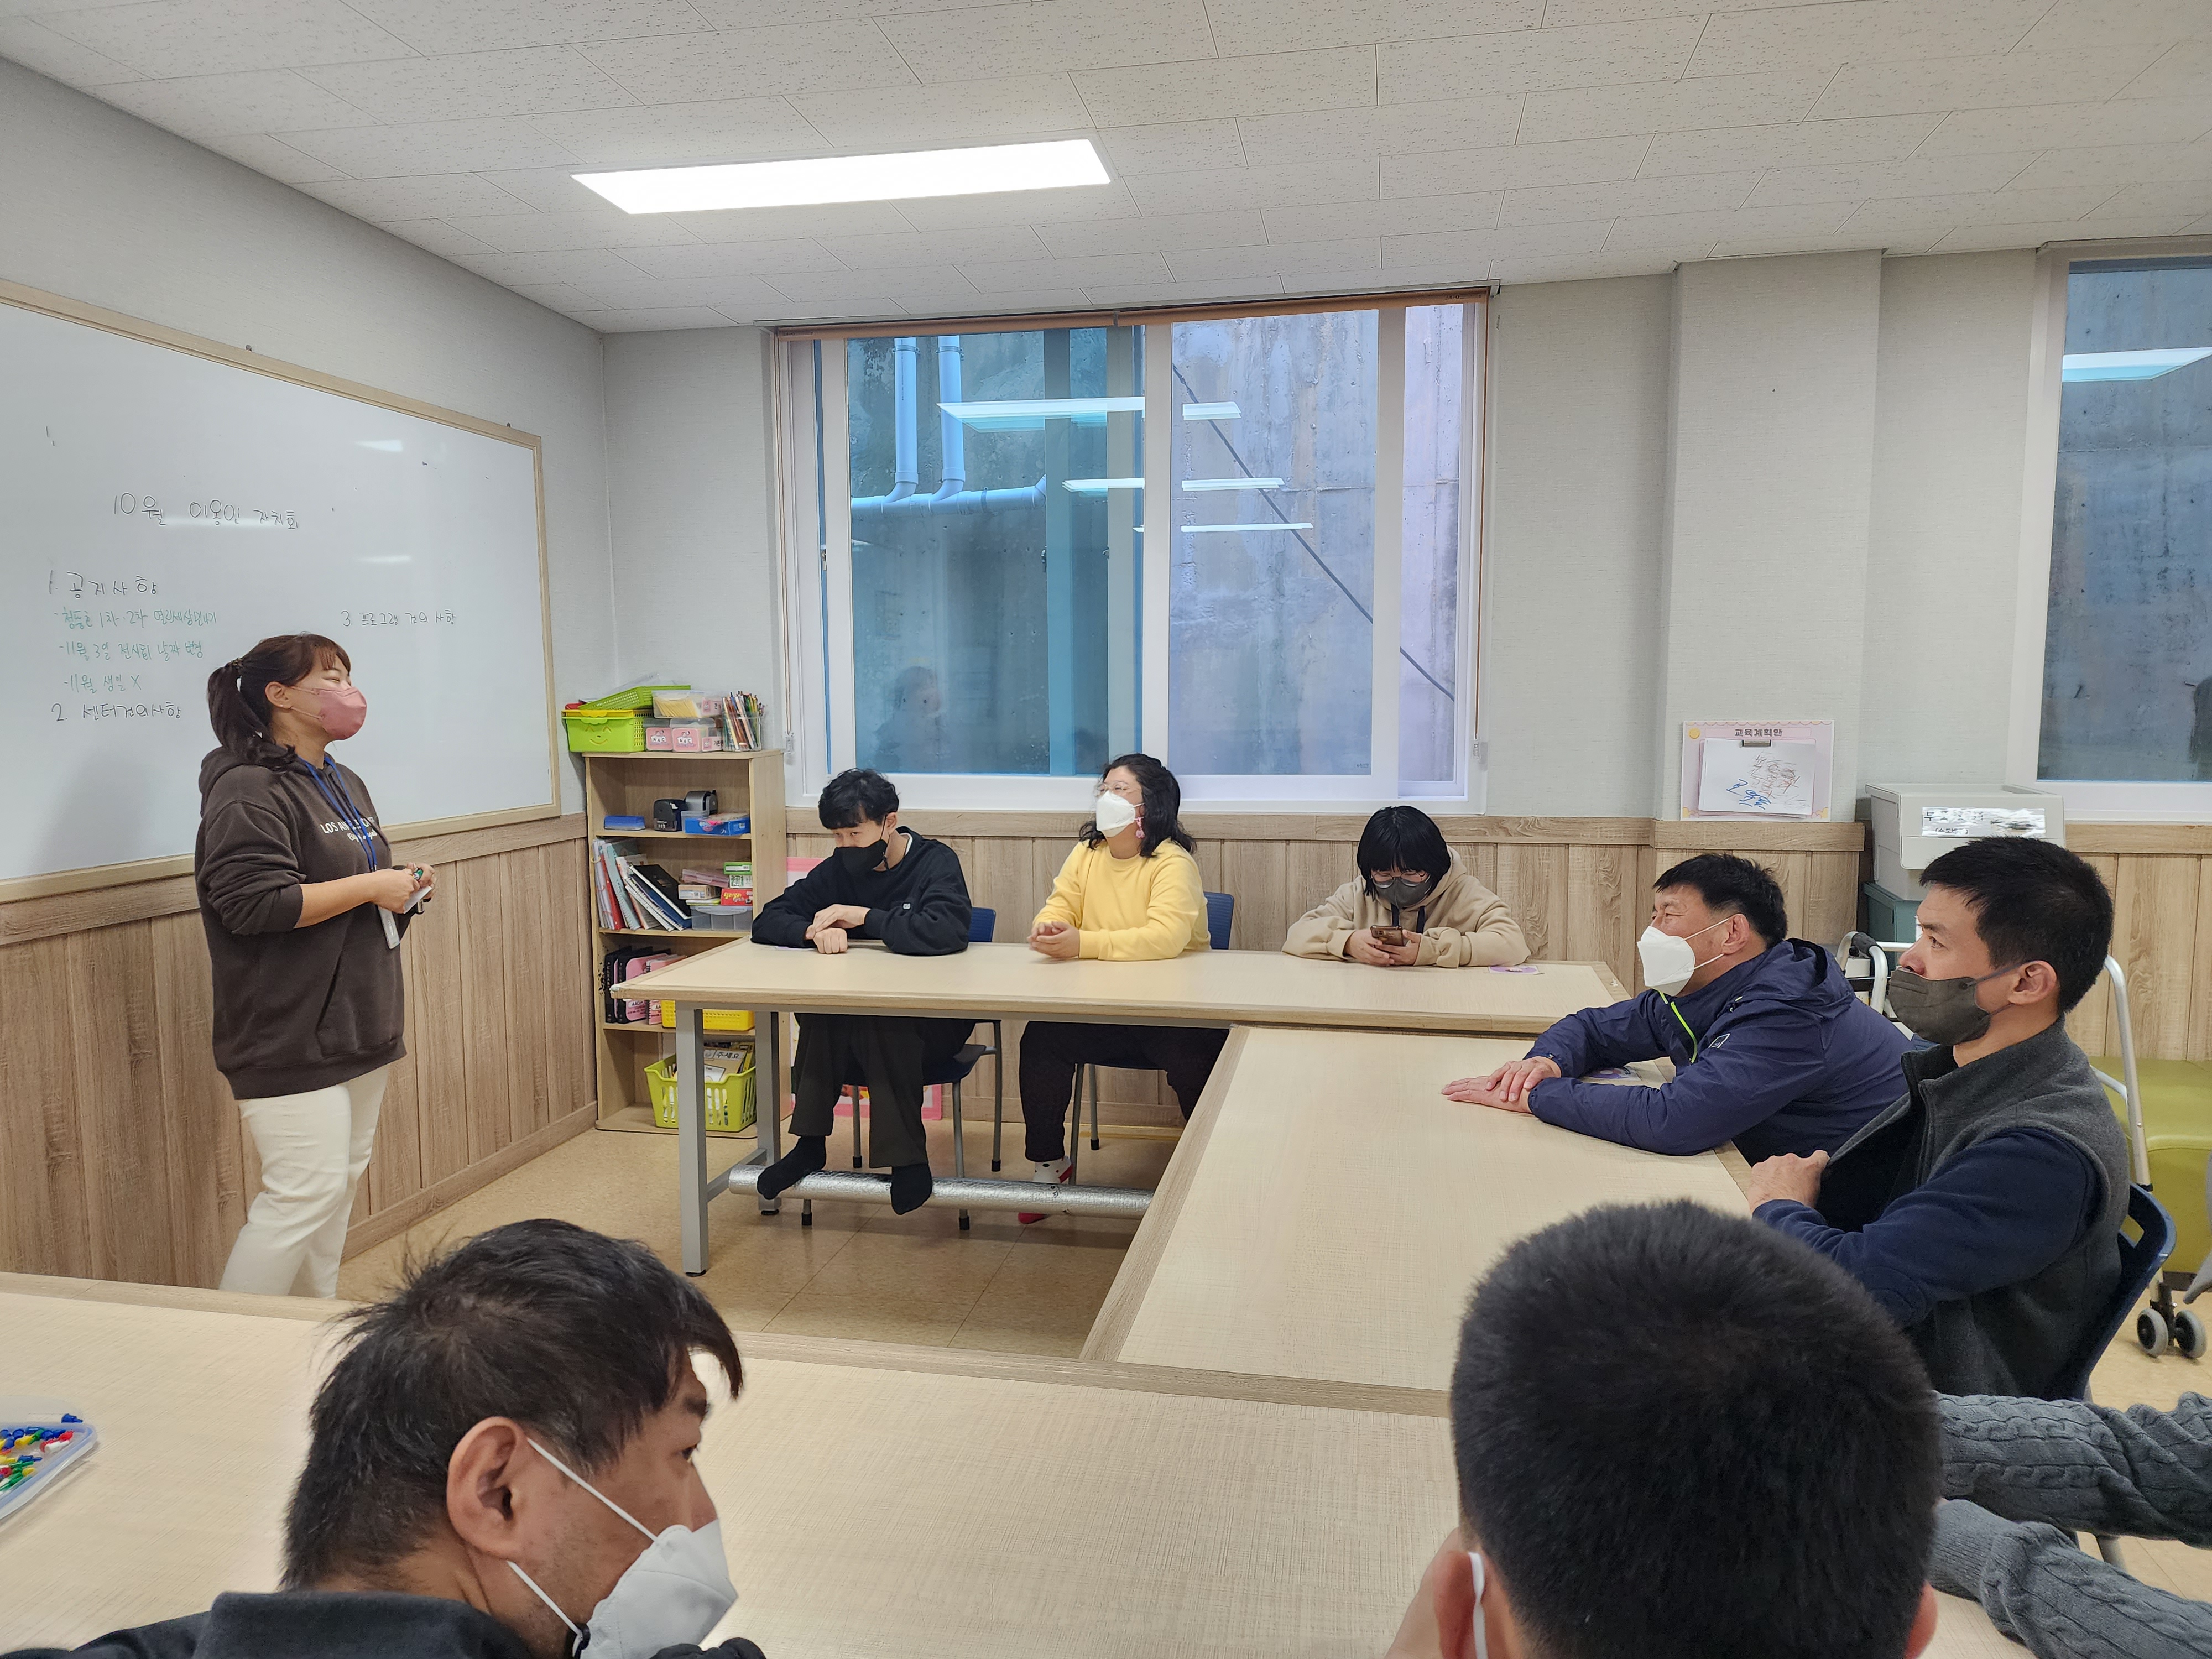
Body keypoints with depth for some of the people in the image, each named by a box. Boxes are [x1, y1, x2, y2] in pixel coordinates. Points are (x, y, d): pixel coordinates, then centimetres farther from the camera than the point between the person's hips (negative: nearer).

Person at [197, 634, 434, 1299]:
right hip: (290, 1036, -9)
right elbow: (252, 904, -24)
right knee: (304, 1193, -10)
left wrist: (401, 884, 7)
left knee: (343, 1178, 15)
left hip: (356, 1023, 10)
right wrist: (371, 886, -18)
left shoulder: (345, 784, 17)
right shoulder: (248, 792, -14)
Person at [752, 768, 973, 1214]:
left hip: (935, 1023, -4)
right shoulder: (840, 869, 6)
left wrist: (865, 917, -21)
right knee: (818, 1011, -26)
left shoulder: (936, 862, -9)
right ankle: (810, 1143, -16)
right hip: (852, 1022, 4)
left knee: (879, 1023, -34)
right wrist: (814, 930, -19)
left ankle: (908, 1159, -23)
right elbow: (767, 922, 2)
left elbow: (947, 932, -30)